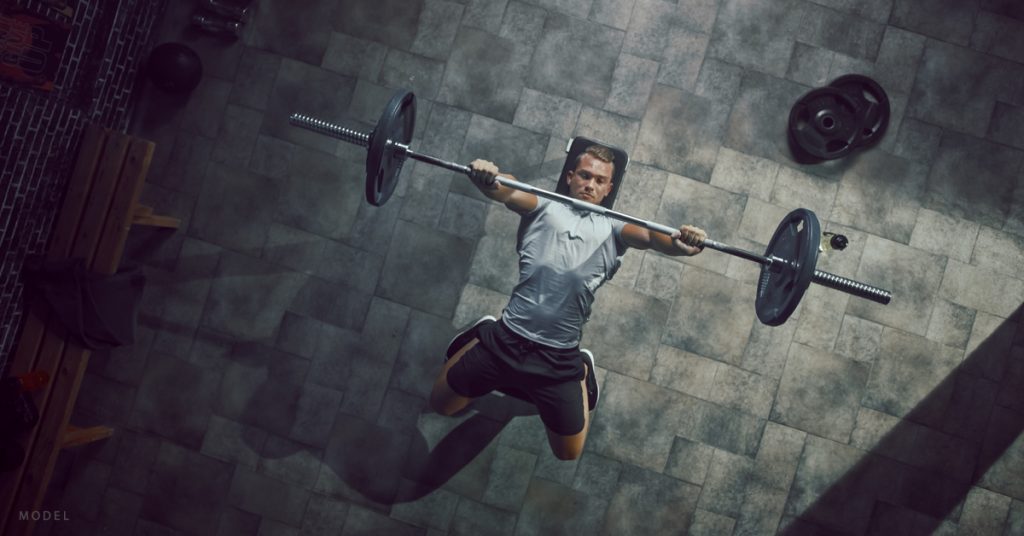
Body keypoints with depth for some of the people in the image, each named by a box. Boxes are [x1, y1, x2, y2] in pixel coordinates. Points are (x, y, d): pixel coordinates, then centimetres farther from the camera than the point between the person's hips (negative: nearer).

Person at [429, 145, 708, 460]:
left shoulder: (612, 229, 11)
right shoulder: (545, 207, 9)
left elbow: (648, 236, -10)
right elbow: (508, 192, -11)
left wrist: (678, 242, -34)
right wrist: (485, 178, -36)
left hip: (559, 359, 0)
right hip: (507, 339, 0)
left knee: (569, 454, 14)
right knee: (441, 403, 14)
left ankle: (581, 370, 38)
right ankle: (485, 332, 36)